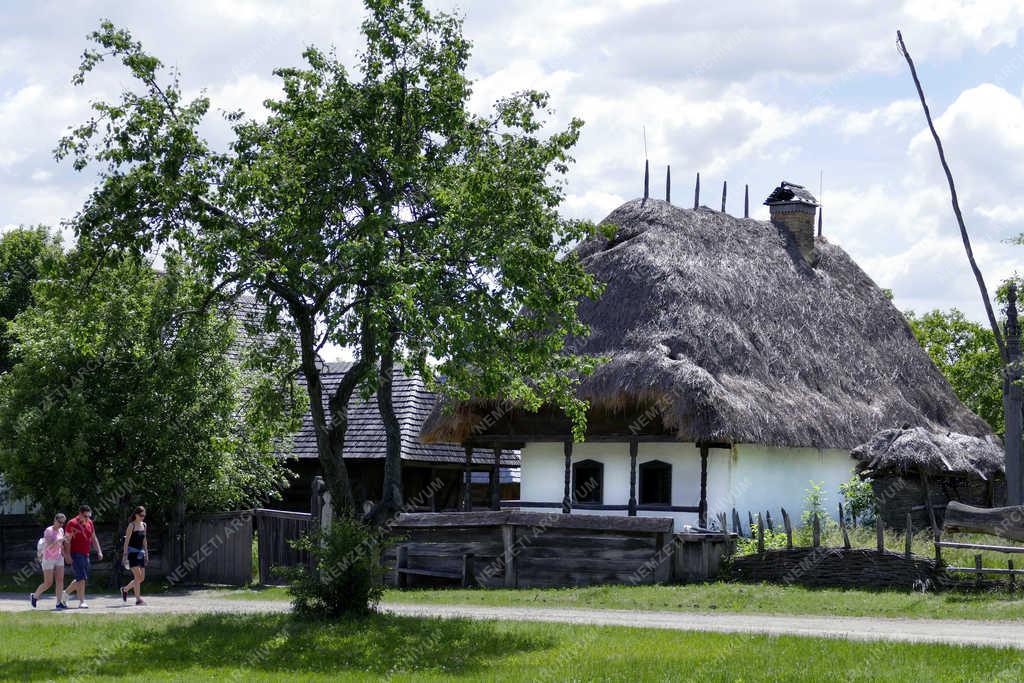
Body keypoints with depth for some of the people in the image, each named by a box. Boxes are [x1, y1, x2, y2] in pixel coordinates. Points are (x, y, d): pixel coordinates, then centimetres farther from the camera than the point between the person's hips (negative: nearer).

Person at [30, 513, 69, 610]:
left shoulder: (61, 530, 5)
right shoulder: (48, 531, -17)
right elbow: (49, 547, -26)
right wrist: (58, 541, -36)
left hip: (59, 558, 6)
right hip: (48, 559, -6)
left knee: (60, 580, -5)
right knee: (48, 583, -3)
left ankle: (59, 603, -6)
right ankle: (34, 596, 20)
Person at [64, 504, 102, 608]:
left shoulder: (89, 523, 12)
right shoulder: (72, 524, -9)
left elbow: (94, 538, 20)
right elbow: (67, 541, -10)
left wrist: (99, 551, 11)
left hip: (85, 555, 8)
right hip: (76, 555, -8)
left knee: (83, 579, 13)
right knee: (81, 578, -14)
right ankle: (82, 602, -13)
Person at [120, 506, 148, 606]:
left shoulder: (144, 525, 12)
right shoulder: (132, 525, -8)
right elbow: (127, 541, -10)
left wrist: (146, 553, 17)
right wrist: (125, 555, -15)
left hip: (140, 553, 7)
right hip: (132, 552, -7)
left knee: (141, 578, 7)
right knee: (138, 576, -13)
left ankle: (125, 589, 29)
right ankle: (138, 599, -11)